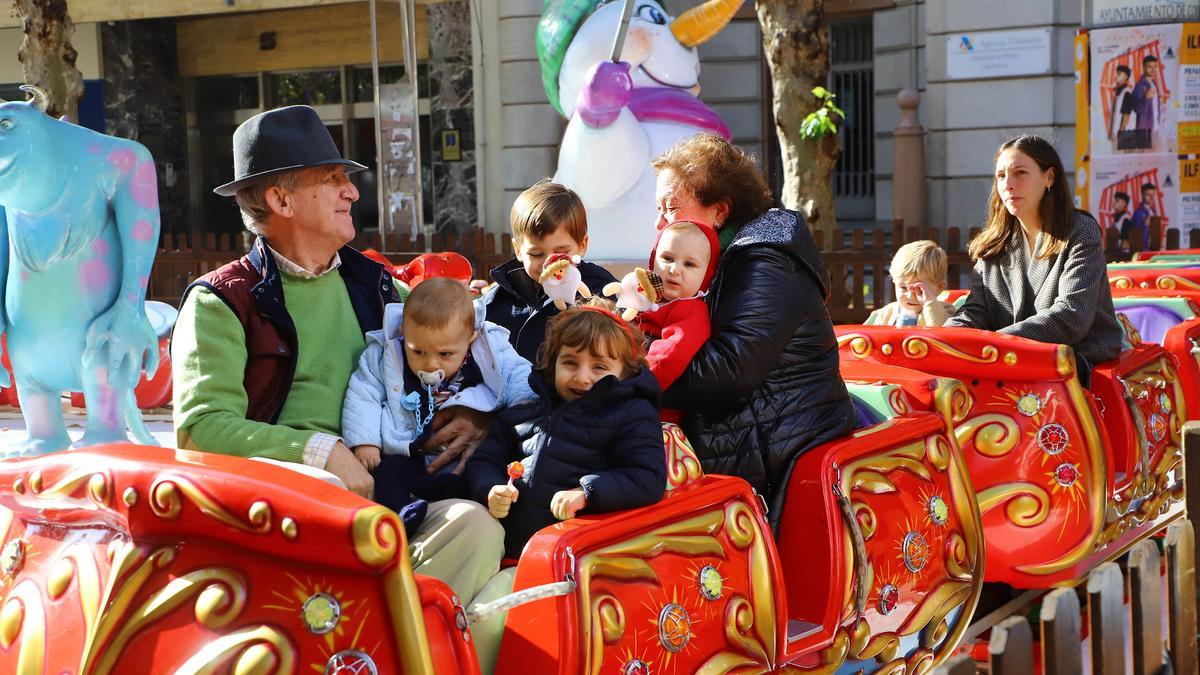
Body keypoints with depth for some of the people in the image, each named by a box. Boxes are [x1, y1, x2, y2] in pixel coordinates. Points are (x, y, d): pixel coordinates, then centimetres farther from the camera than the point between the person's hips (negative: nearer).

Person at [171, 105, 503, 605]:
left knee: (475, 525, -25)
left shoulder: (373, 286, 21)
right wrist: (320, 451, -17)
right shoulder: (220, 302, 5)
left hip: (373, 492, 4)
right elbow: (200, 427, -8)